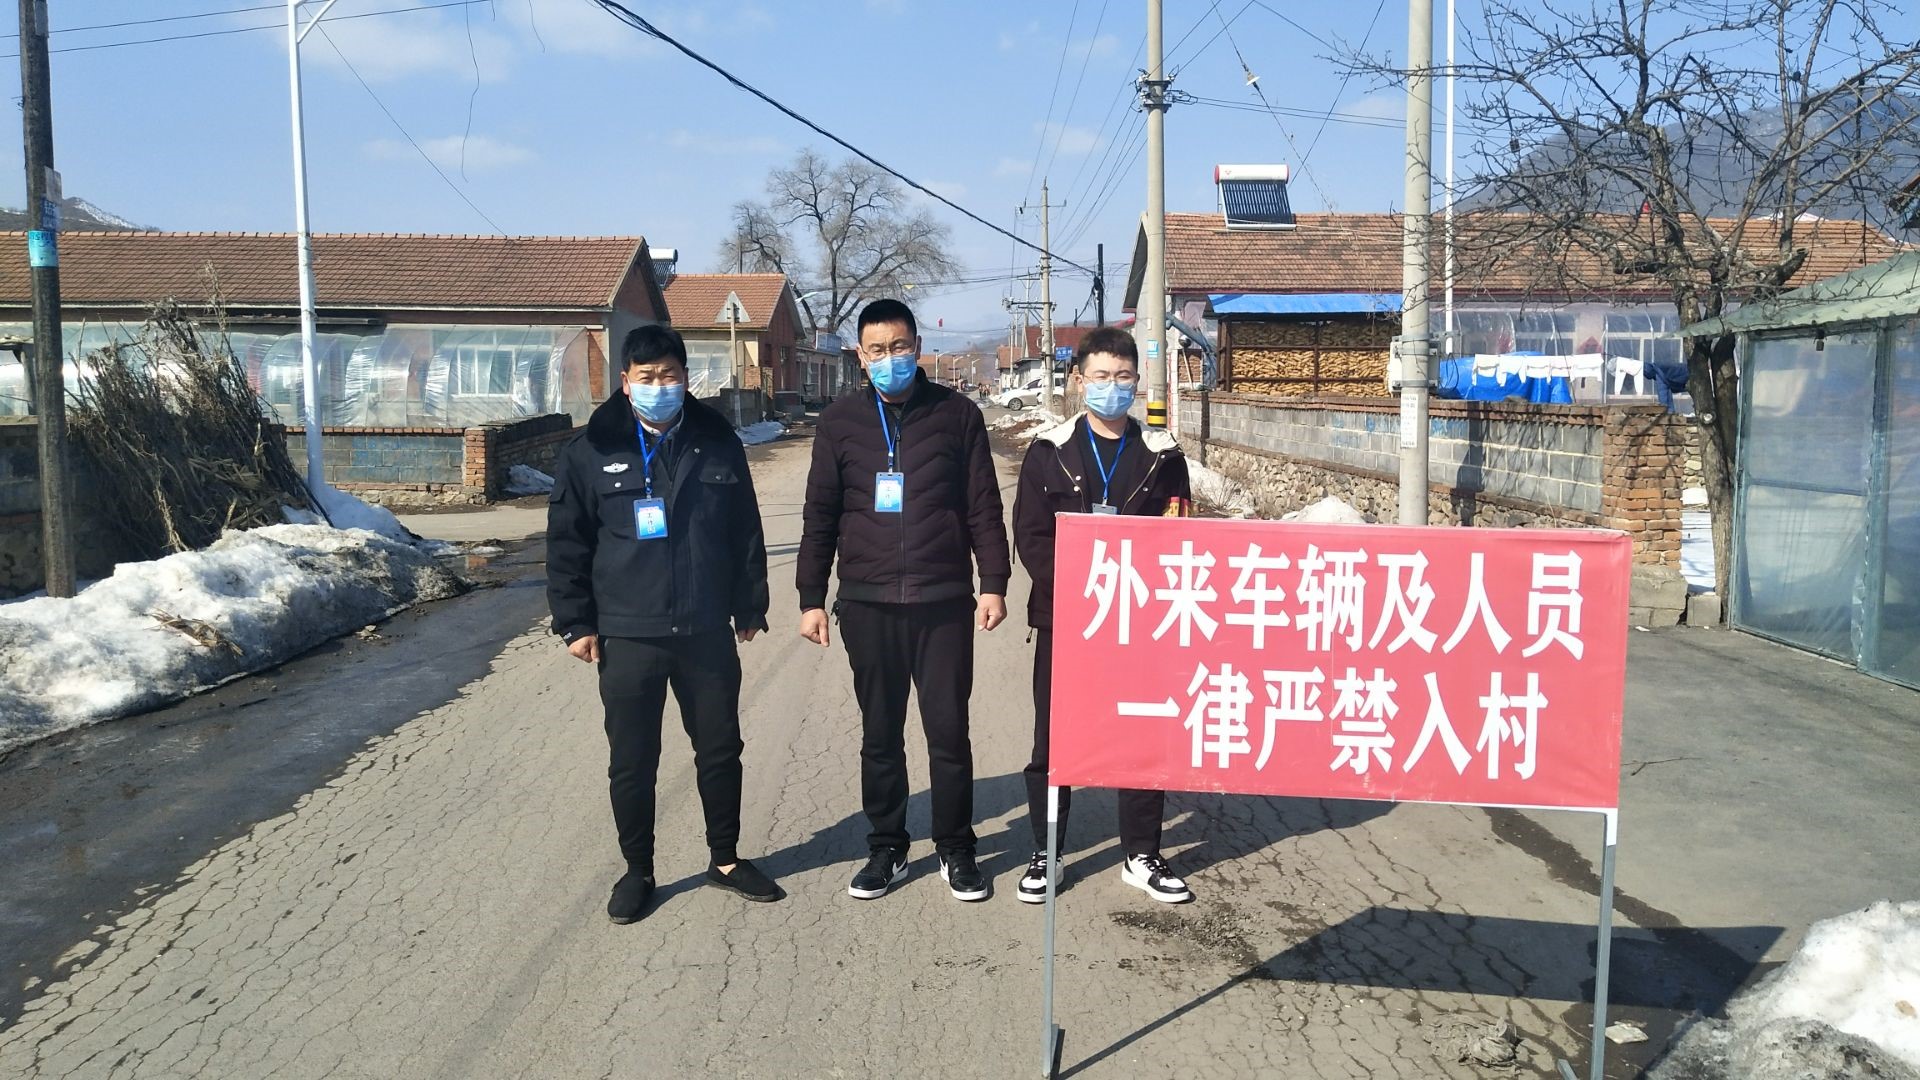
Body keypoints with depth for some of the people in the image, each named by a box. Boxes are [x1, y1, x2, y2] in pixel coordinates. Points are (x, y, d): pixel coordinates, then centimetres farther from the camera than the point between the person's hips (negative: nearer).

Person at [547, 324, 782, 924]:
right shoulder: (591, 451, -2)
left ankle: (726, 859, 30)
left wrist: (750, 607, 8)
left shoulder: (718, 443, 4)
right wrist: (575, 623, -3)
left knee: (721, 749, 12)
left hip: (708, 630, 2)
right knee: (632, 762, 8)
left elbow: (746, 531, 8)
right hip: (627, 636, -1)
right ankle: (638, 870, 26)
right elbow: (567, 543, 1)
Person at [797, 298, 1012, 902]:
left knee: (949, 732, 5)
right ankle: (886, 849, 24)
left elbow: (983, 507, 3)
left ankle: (955, 850, 20)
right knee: (880, 735, 10)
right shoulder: (840, 423, 6)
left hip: (944, 601, -1)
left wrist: (994, 584, -3)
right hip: (868, 603, 1)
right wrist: (811, 598, 4)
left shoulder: (956, 415, 2)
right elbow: (820, 518, 8)